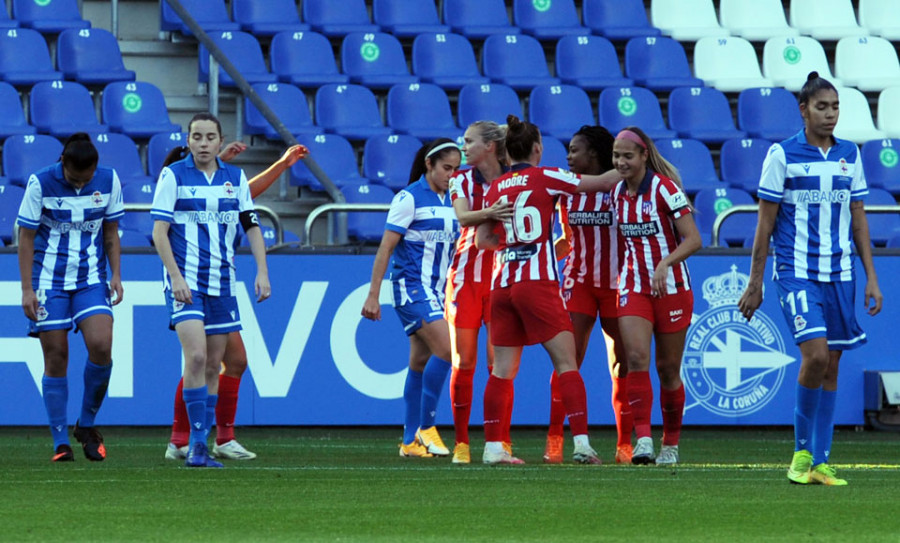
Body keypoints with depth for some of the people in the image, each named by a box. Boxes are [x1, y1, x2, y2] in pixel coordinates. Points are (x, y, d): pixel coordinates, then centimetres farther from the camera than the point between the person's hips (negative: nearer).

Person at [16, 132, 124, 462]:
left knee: (101, 346, -17)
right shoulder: (40, 184, -11)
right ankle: (61, 443, 4)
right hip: (49, 282, -2)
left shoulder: (109, 181, -3)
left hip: (92, 280, 2)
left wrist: (116, 275, 1)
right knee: (56, 359, -3)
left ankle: (87, 425, 3)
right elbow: (26, 237, -5)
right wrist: (27, 289, -9)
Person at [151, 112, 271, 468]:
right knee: (196, 357, -19)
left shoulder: (236, 178, 8)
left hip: (222, 282, 5)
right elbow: (159, 231, -7)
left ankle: (201, 446, 14)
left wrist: (262, 272, 1)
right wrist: (175, 276, -17)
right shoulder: (173, 176, -4)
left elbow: (252, 227, 13)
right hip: (186, 281, -5)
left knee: (213, 365, 7)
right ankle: (196, 443, -15)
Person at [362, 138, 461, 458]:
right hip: (411, 285, -7)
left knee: (421, 362, 7)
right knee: (445, 348, -20)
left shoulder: (451, 201, 12)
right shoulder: (409, 199, -9)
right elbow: (385, 248, -10)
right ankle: (425, 427, -13)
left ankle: (411, 441, 11)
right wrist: (373, 295, -13)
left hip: (436, 291, 7)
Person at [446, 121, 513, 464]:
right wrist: (488, 214, -36)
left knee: (499, 363, -5)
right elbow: (463, 217, -16)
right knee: (463, 362, 0)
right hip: (466, 277, 1)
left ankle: (501, 444, 0)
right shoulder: (462, 181, 3)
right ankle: (461, 444, 5)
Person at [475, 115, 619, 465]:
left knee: (502, 370, 7)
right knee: (566, 363, -4)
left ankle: (493, 447, 4)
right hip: (537, 283, -5)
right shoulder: (545, 178, -2)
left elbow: (482, 240, 15)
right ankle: (581, 443, -13)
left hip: (502, 285, 5)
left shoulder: (495, 189, 10)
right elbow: (602, 183, 0)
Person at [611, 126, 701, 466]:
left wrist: (666, 263, -30)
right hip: (633, 288, 4)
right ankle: (643, 438, -23)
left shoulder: (664, 188, -12)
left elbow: (693, 240, -16)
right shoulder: (617, 193, 6)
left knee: (668, 368, 4)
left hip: (671, 287, -4)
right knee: (636, 357, -17)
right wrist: (621, 272, 15)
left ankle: (671, 444, 19)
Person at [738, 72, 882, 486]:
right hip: (796, 272, -4)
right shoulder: (782, 155, -3)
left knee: (831, 365, 4)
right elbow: (765, 223, -1)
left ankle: (820, 463, 9)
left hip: (840, 275, 4)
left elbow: (858, 220, 15)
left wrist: (871, 277, 9)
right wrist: (754, 284, -2)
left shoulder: (849, 156, 9)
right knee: (815, 355, -19)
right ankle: (802, 449, -2)